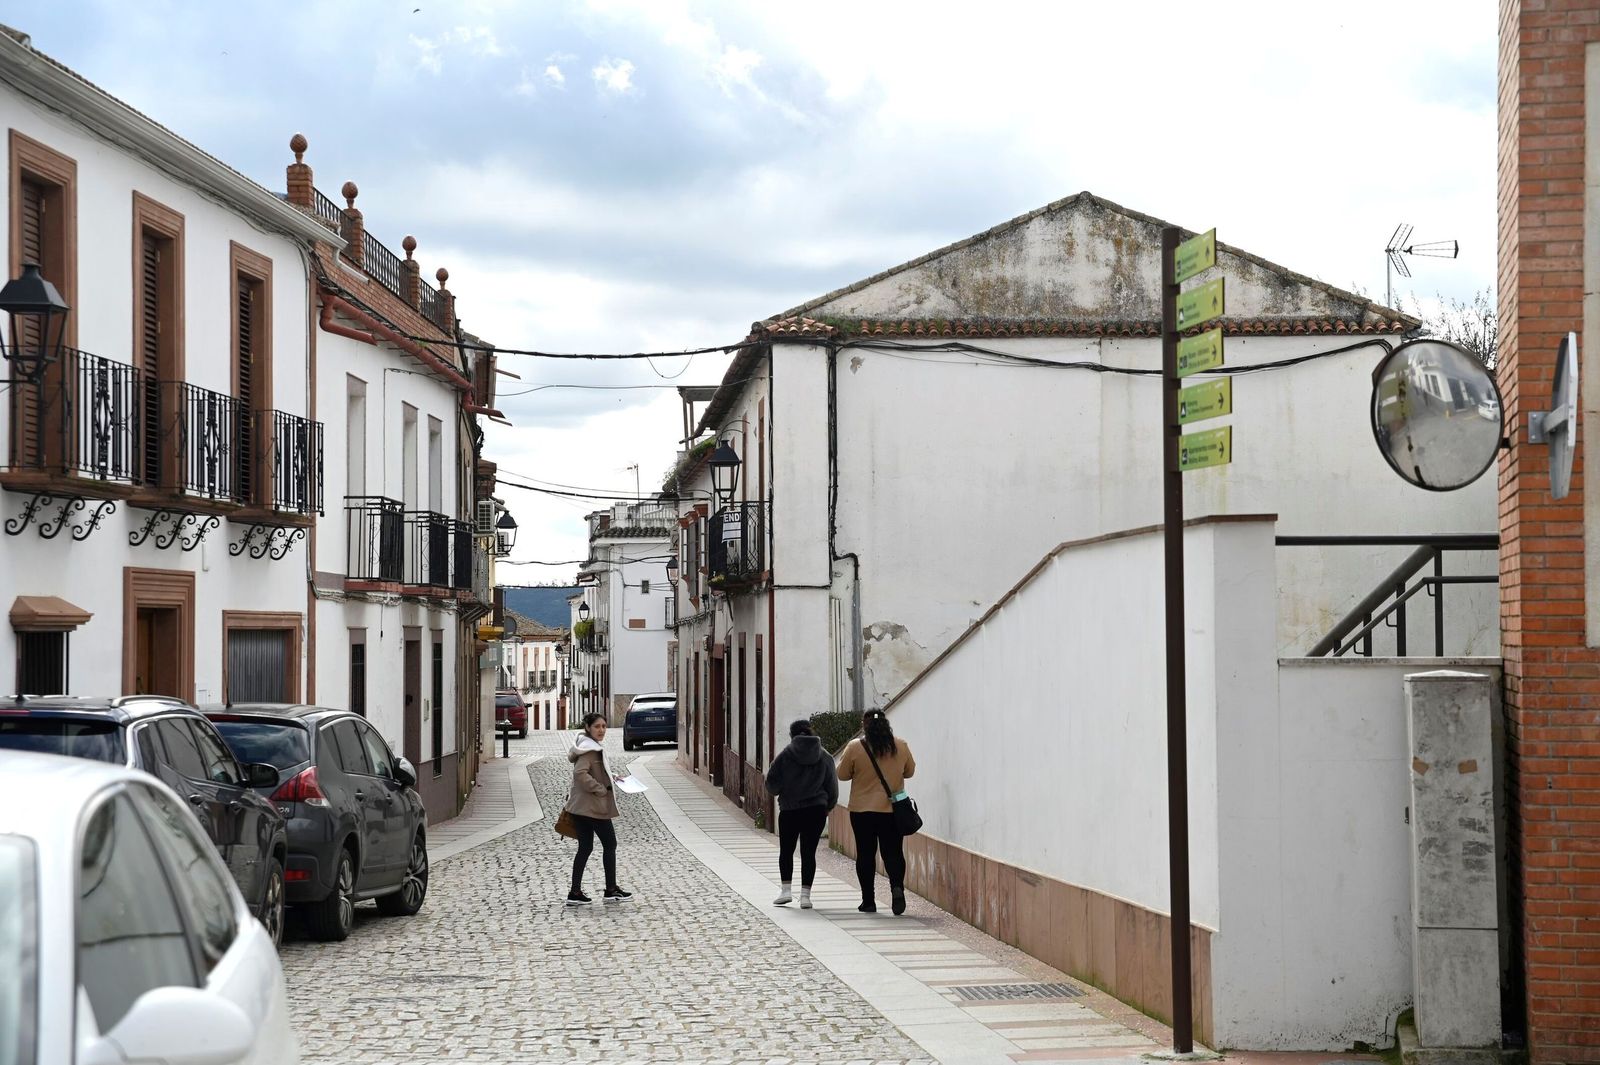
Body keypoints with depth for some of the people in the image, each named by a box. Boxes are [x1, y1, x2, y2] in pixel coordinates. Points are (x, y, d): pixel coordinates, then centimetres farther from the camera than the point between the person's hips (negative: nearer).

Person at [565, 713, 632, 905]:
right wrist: (601, 789, -22)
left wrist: (612, 779, 17)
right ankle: (611, 890, 12)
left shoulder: (592, 747, 15)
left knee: (585, 848, 10)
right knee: (610, 844, 4)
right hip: (594, 806, -10)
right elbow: (580, 773, -29)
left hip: (581, 807, 10)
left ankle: (575, 893, 8)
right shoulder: (590, 749, -17)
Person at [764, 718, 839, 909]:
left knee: (786, 850, 12)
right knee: (809, 852, 4)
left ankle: (786, 889, 4)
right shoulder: (824, 756, 3)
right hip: (816, 810, 2)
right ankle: (805, 894, -1)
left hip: (790, 809, -2)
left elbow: (772, 785, -6)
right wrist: (828, 806, 23)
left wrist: (777, 791, 17)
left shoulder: (785, 755, -6)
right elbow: (832, 788, 8)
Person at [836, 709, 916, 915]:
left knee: (865, 854, 7)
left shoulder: (855, 747, -9)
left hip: (862, 810, -1)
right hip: (892, 809, 1)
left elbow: (842, 774, 0)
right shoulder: (901, 747, -1)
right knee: (893, 853, 6)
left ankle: (868, 900, 9)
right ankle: (897, 886, -19)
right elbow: (909, 771, 12)